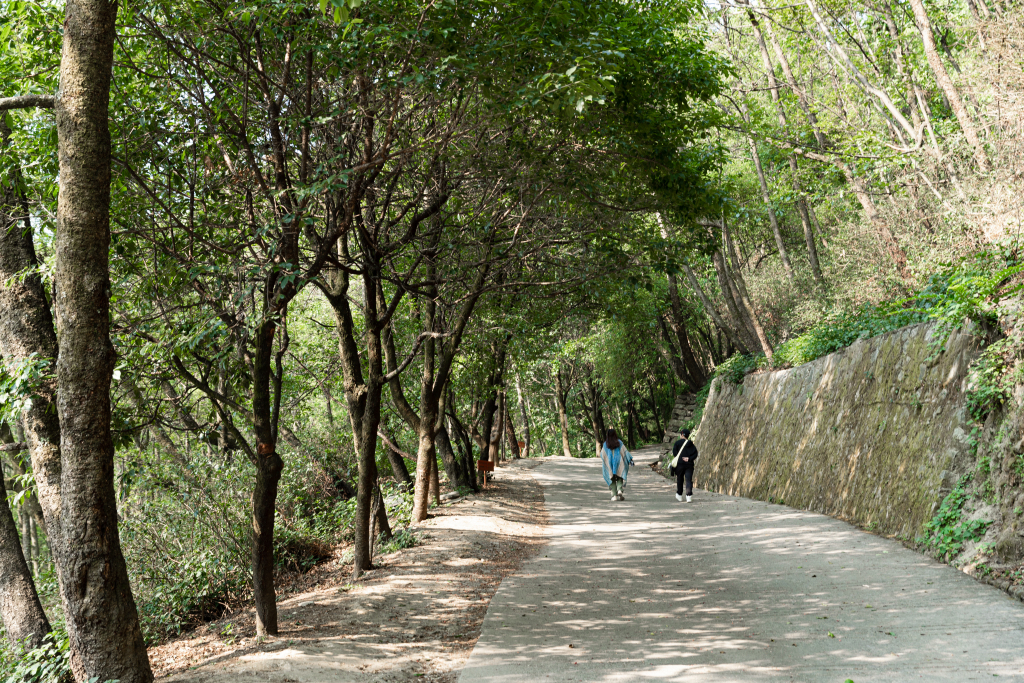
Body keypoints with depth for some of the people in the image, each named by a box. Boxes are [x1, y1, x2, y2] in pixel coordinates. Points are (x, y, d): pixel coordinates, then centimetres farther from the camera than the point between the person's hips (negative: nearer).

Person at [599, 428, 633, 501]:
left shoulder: (605, 444, -1)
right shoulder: (619, 442, -2)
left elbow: (602, 455, 6)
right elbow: (624, 451, -5)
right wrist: (630, 459, -2)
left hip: (609, 464, 0)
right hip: (618, 463, 0)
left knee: (612, 479, 8)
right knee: (619, 478, 8)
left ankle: (614, 495, -1)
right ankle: (619, 490, -18)